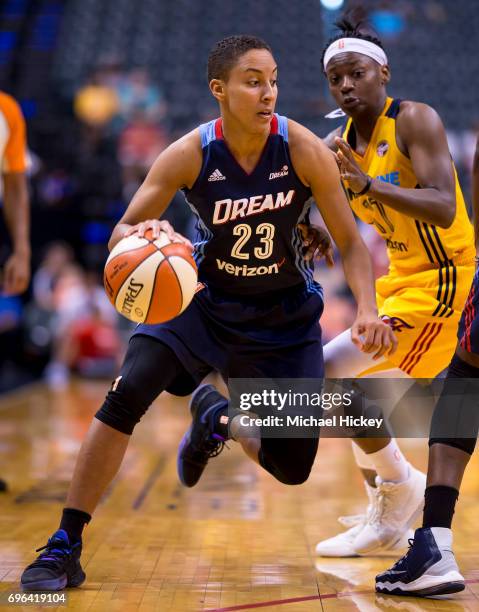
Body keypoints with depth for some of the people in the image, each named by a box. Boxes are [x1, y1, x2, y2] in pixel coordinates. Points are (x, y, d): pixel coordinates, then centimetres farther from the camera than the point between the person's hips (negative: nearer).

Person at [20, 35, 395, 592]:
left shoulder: (305, 151, -20)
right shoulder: (188, 156, -19)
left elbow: (349, 241, -13)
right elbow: (121, 233, -13)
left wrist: (367, 310, -30)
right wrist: (140, 236, -38)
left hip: (286, 315, 1)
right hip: (205, 299, 0)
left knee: (292, 467, 0)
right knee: (126, 395, -24)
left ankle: (217, 418, 34)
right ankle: (64, 548, -13)